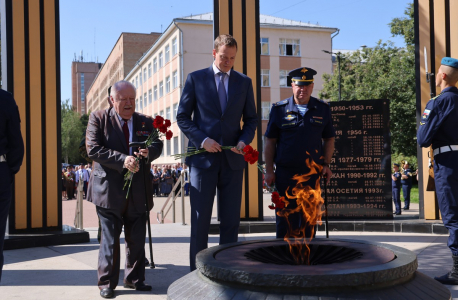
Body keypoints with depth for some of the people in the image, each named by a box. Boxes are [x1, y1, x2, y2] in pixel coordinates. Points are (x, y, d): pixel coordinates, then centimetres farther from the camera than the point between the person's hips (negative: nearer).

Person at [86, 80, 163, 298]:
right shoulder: (98, 119, -1)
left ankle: (134, 279, 27)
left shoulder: (145, 122, 10)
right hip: (109, 190, -4)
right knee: (110, 239, 2)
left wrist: (149, 152, -20)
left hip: (138, 192, 4)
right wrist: (122, 160, -22)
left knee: (137, 239, 11)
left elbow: (157, 146, 5)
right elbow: (93, 149, -11)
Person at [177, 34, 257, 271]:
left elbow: (251, 119, 14)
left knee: (231, 219, 6)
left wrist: (244, 140, -6)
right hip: (203, 156, -2)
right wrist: (202, 140, -11)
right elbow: (183, 116, 2)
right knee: (200, 218, 0)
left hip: (232, 159, 2)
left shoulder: (244, 82, 10)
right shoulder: (195, 79, 3)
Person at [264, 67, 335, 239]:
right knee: (286, 220, 3)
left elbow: (329, 139, 13)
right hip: (285, 173, -1)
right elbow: (270, 141, 3)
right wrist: (269, 171, -1)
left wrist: (326, 164, 2)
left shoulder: (322, 109, 6)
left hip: (313, 173, 2)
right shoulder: (279, 109, 1)